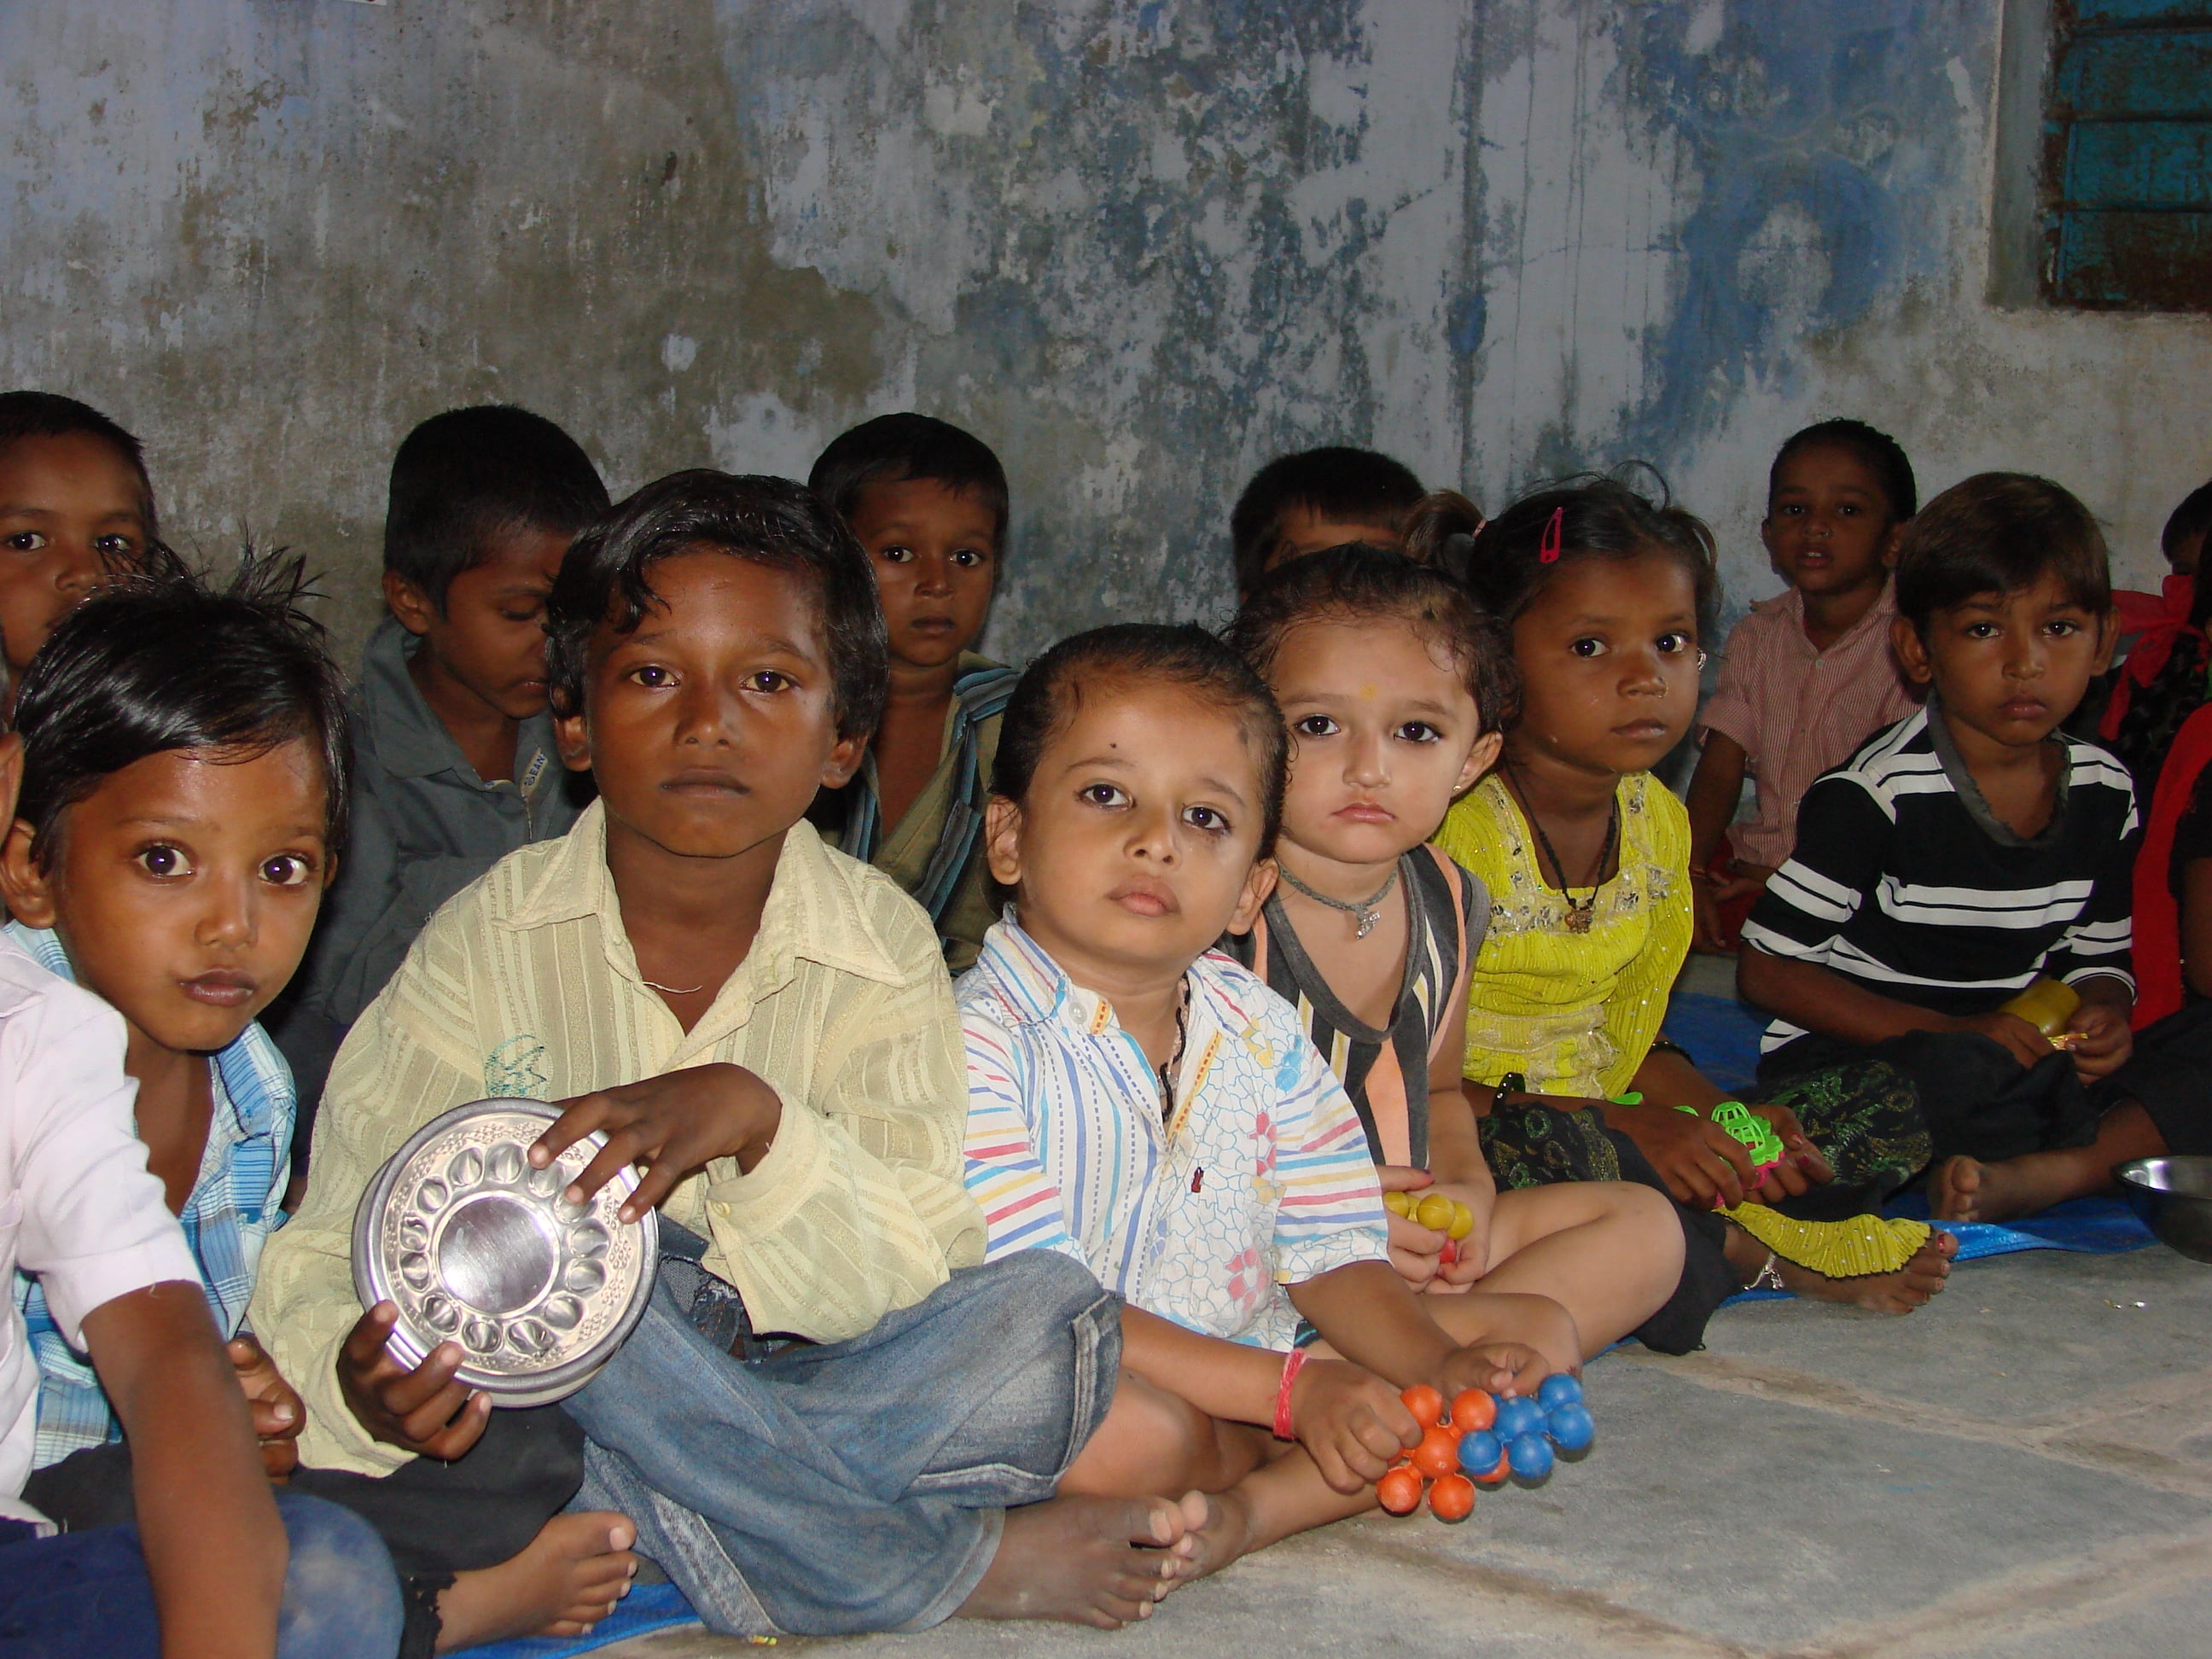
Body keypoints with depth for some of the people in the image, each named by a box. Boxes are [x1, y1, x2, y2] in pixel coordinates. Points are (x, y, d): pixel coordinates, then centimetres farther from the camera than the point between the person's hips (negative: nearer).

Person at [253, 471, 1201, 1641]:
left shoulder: (882, 946, -3)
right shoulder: (490, 941, -6)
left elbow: (915, 1271, -15)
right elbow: (331, 1263, -12)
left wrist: (758, 1121, -34)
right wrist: (361, 1382, -36)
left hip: (793, 1381, 1)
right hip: (551, 1389, -1)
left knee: (1051, 1319, -23)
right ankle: (958, 1563, -22)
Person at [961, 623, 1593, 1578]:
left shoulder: (1260, 1033, 5)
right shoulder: (978, 1042, -17)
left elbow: (1330, 1261, 5)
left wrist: (1442, 1371, -17)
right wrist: (1292, 1393, -27)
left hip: (1252, 1363, 6)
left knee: (1541, 1334, 1)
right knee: (1108, 1433, -40)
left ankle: (1254, 1509, -17)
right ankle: (1273, 1461, -3)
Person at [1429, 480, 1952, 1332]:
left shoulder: (1658, 823, 7)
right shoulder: (1454, 822, -18)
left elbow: (1631, 1034, 14)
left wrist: (1724, 1123, -8)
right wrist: (1622, 1128, -27)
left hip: (1608, 1125, 7)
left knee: (1893, 1110, 5)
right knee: (1536, 1152, -42)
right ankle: (1758, 1252, -15)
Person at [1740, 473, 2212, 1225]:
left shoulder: (2104, 791, 6)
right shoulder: (1879, 793, -14)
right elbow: (1768, 970, -13)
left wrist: (2102, 1016, -8)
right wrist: (1956, 1031, -19)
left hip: (2009, 1048, 6)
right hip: (1852, 1062, -6)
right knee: (1956, 1074, -39)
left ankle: (2035, 1177, -30)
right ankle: (2139, 1140, -13)